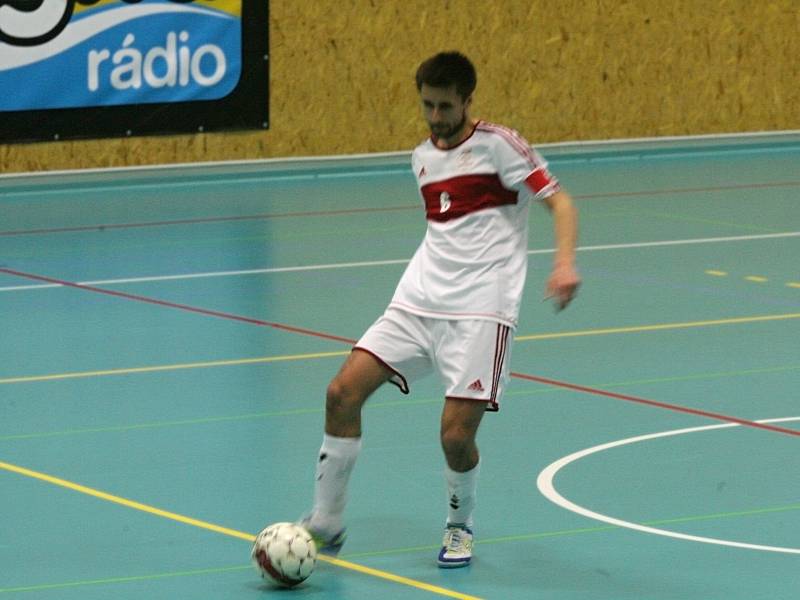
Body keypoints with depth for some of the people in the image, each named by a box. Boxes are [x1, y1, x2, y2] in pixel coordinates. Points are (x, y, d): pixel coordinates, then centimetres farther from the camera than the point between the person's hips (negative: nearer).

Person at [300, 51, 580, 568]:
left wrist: (565, 263, -26)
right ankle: (327, 523, 2)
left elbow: (558, 200, -11)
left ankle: (460, 528, 17)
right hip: (418, 303, 6)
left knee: (457, 434, -14)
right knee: (344, 392, -9)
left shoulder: (497, 145, -5)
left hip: (481, 311, -6)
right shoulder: (423, 157, 15)